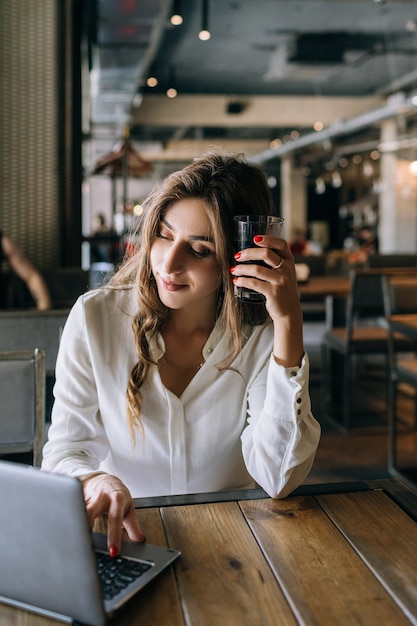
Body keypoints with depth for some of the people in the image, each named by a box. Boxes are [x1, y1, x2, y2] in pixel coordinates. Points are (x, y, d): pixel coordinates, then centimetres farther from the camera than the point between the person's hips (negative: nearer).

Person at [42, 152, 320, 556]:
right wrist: (96, 482, -30)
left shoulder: (263, 336, -9)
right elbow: (64, 450, -6)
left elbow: (278, 481, -18)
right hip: (122, 537, 2)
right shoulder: (95, 318, -9)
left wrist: (288, 322, -23)